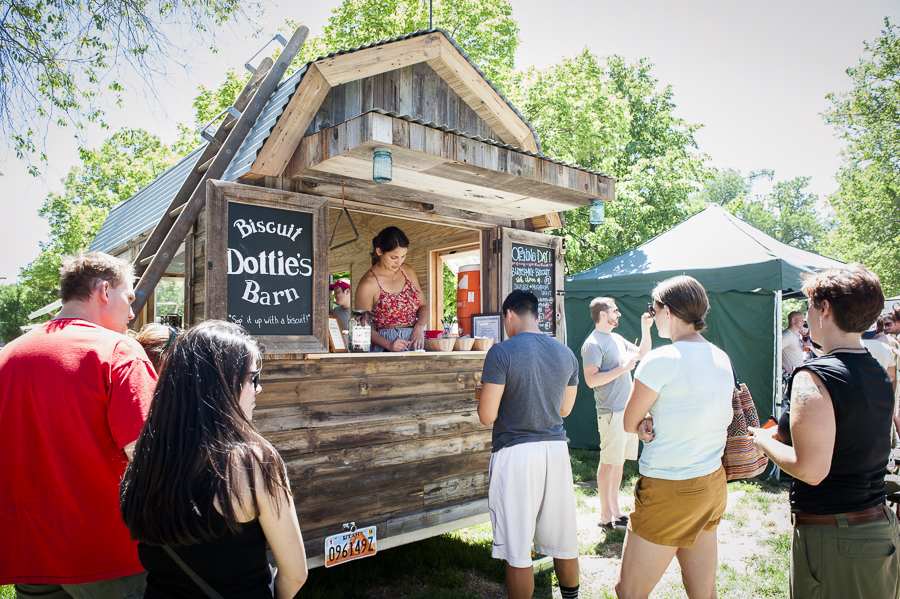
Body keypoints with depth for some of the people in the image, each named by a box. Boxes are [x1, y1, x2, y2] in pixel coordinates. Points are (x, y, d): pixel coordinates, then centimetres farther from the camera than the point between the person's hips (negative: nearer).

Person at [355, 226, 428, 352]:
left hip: (415, 342, 5)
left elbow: (423, 306, 16)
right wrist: (389, 344, -21)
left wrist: (419, 327, -5)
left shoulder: (407, 271, 12)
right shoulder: (368, 284, -7)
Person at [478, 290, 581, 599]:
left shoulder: (502, 352, -12)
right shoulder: (566, 353, 6)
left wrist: (485, 392, 8)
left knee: (517, 553, 5)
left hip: (516, 453, -6)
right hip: (556, 448, 6)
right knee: (564, 541, 20)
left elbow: (487, 416, -12)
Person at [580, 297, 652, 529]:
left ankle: (615, 510, 26)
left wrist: (646, 329, 14)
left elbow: (643, 354, 25)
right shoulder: (593, 343, -13)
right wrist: (622, 368, -19)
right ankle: (606, 516, 9)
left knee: (619, 461, 15)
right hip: (611, 412, -9)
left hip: (627, 410, 9)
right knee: (608, 463, -1)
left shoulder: (617, 339, 15)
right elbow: (591, 379, -21)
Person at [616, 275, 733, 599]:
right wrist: (653, 423, -3)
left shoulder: (661, 360, -18)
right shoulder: (722, 359, 6)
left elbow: (629, 423, -7)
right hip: (713, 485, 8)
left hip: (670, 491, -8)